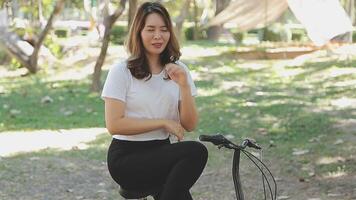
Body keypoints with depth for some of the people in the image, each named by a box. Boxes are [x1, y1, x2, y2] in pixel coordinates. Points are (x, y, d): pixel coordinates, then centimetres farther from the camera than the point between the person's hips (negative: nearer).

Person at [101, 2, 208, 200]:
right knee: (196, 152, -27)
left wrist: (184, 86, -13)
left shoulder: (178, 70, 9)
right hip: (127, 158, -4)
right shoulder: (121, 71, -5)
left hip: (162, 152, 4)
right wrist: (163, 122, -13)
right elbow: (114, 125, -13)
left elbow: (189, 125, 2)